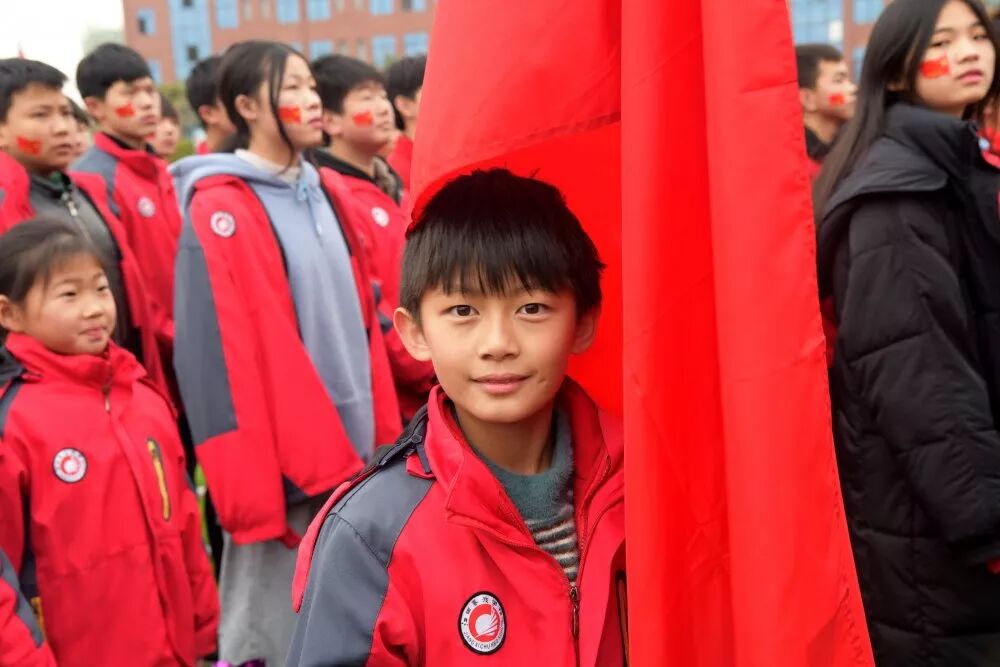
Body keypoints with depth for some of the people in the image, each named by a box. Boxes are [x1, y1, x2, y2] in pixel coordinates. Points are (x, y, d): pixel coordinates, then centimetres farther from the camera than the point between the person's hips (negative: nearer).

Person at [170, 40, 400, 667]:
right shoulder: (220, 209, -12)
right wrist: (251, 483, -17)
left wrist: (383, 433, 11)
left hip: (350, 447, 7)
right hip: (285, 459, -7)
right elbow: (229, 353, -16)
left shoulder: (320, 193, 11)